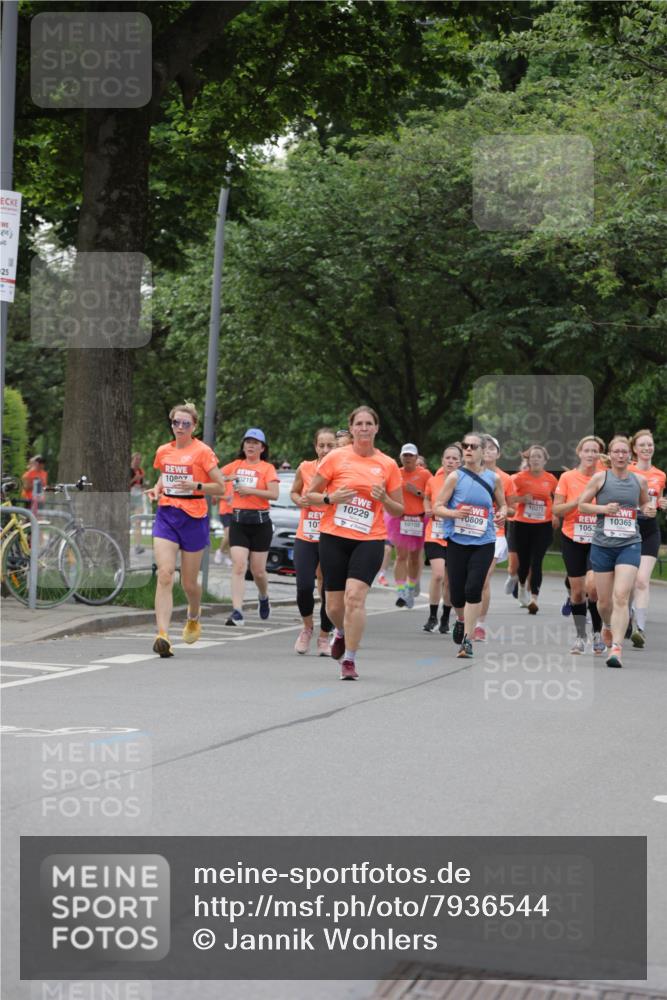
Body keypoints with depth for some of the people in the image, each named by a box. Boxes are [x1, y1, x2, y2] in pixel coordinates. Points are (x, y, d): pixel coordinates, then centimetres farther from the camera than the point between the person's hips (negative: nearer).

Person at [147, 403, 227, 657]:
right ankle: (162, 635, -23)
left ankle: (194, 618, 42)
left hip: (193, 519, -3)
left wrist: (196, 486, -20)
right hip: (166, 515, 3)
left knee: (189, 582, 8)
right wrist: (156, 489, 6)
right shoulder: (163, 451, 8)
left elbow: (220, 486, -4)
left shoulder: (202, 451, -5)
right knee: (165, 575, -16)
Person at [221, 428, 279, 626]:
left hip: (260, 521, -2)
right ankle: (237, 612, -19)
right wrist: (228, 478, -5)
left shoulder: (267, 468, 0)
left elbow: (274, 494, -12)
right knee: (239, 566, -13)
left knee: (258, 571, 5)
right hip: (238, 520, 2)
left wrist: (250, 490, -17)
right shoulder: (235, 465, 11)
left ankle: (264, 597, 37)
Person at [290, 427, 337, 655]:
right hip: (306, 537, 1)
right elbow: (294, 492, 17)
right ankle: (307, 628, 17)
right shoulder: (305, 468, 1)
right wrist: (299, 500, -4)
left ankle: (324, 637, 21)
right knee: (304, 587, -12)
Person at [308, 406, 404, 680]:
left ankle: (349, 660, -11)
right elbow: (310, 494, 8)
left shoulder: (388, 465, 5)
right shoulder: (336, 457, 2)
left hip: (370, 540, -1)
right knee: (334, 604, 5)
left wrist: (384, 499, -10)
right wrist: (331, 498, -12)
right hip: (334, 537, 1)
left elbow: (399, 511, 11)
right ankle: (341, 632, 41)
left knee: (355, 596, -19)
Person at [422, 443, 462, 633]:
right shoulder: (433, 481, 1)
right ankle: (432, 616, -1)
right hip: (434, 536, 0)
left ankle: (445, 619, 23)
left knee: (449, 581, 6)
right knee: (438, 575, -16)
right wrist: (428, 511, 3)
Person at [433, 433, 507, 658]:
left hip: (483, 542, 0)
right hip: (457, 541, 0)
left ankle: (467, 639, -7)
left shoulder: (493, 478, 4)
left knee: (473, 589, -14)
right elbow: (437, 507, -1)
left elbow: (502, 504, 18)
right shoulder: (455, 477, -1)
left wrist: (501, 513, -5)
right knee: (457, 591, 3)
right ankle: (461, 619, 37)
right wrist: (455, 513, -20)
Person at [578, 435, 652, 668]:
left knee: (621, 596, -16)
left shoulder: (639, 480, 6)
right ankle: (607, 626, 43)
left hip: (630, 545, 0)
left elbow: (644, 503, 22)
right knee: (604, 600, 9)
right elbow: (582, 505, 3)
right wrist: (603, 508, -13)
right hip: (602, 545, 0)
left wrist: (649, 510, -1)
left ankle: (616, 647, -20)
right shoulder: (600, 478, -1)